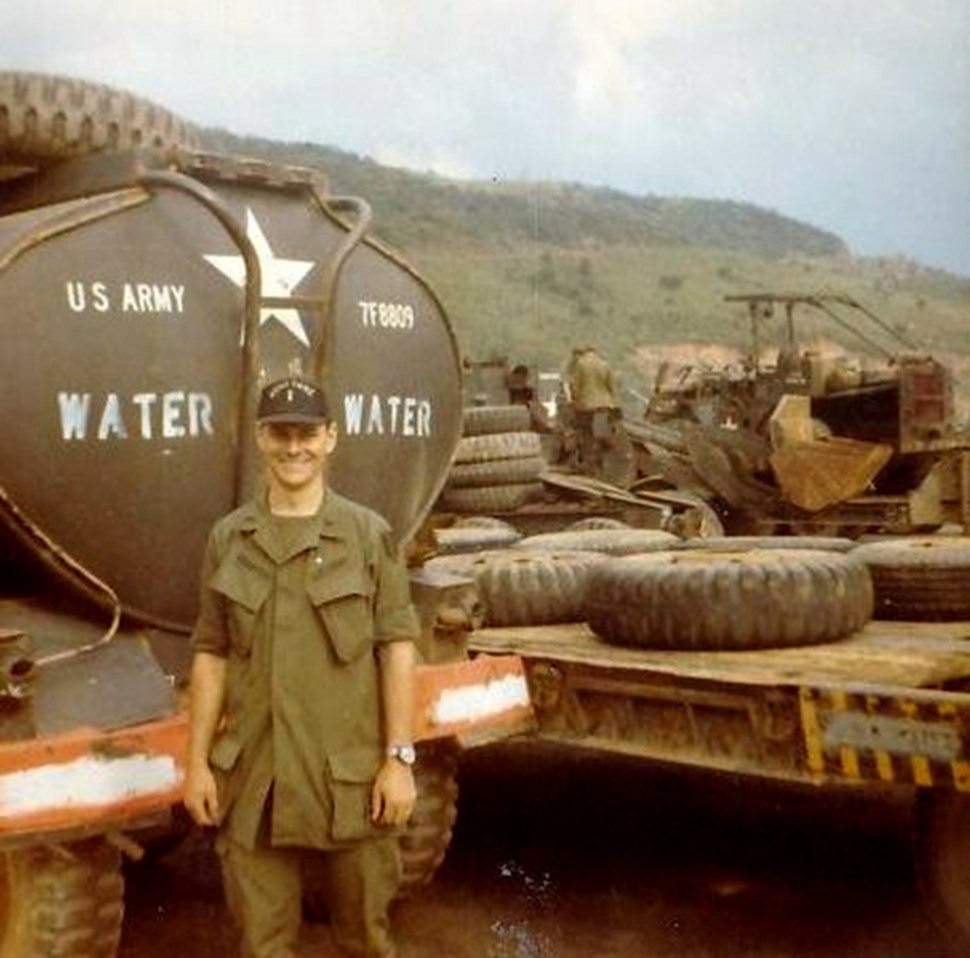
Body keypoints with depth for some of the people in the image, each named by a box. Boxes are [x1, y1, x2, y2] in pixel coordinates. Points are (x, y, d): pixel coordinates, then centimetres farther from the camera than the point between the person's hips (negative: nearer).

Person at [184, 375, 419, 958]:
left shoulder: (368, 534, -4)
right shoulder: (229, 538, 3)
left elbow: (397, 650, -5)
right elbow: (210, 655, 6)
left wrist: (399, 759, -8)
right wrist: (198, 761, 4)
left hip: (351, 774, -2)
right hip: (254, 777, 2)